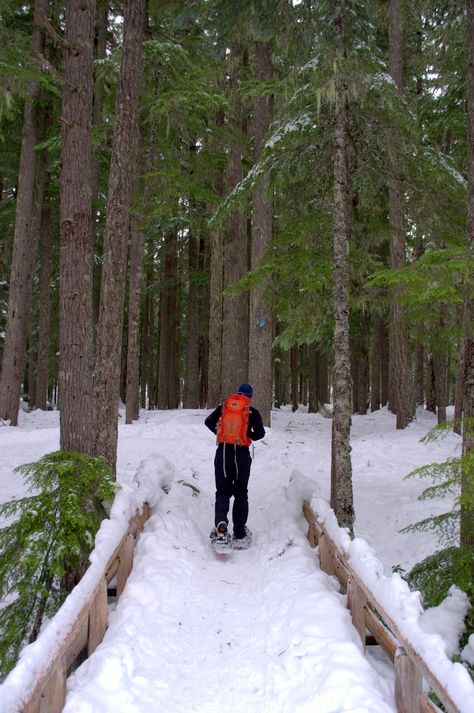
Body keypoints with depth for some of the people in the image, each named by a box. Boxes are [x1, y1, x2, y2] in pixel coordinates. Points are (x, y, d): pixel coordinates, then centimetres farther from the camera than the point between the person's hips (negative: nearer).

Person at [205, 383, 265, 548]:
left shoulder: (223, 406, 7)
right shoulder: (252, 412, 1)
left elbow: (209, 422, 2)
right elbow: (260, 433, -7)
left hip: (223, 452, 1)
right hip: (242, 454, -1)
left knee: (222, 492, 10)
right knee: (241, 494, 12)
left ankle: (221, 523, -17)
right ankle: (240, 535, 10)